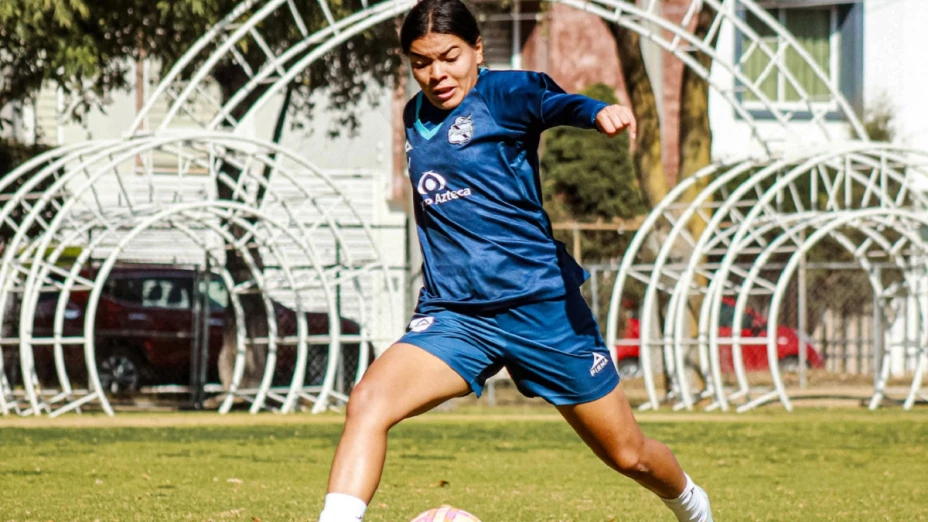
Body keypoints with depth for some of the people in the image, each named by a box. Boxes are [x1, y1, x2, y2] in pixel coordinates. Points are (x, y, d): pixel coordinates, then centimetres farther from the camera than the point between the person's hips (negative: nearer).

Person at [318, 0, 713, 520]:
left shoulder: (501, 93, -6)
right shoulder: (416, 117, 12)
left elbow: (553, 102, -29)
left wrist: (599, 111, -50)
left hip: (542, 305, -4)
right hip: (453, 315, 4)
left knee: (629, 456, 8)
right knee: (369, 400, -25)